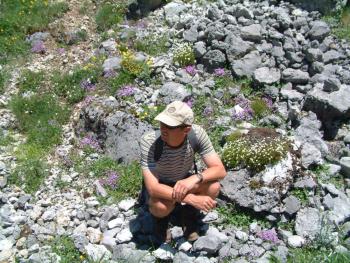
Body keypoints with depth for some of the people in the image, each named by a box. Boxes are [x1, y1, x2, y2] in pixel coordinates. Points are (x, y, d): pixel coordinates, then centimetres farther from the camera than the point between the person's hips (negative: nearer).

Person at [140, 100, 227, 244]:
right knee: (161, 205, -35)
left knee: (213, 187, -26)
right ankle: (161, 218, 4)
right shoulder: (148, 141, -34)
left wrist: (196, 178, -44)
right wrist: (191, 198, -45)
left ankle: (189, 214, 5)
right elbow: (152, 188, -37)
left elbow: (220, 170, -24)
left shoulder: (197, 133, -27)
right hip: (159, 186, -2)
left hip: (184, 181, 2)